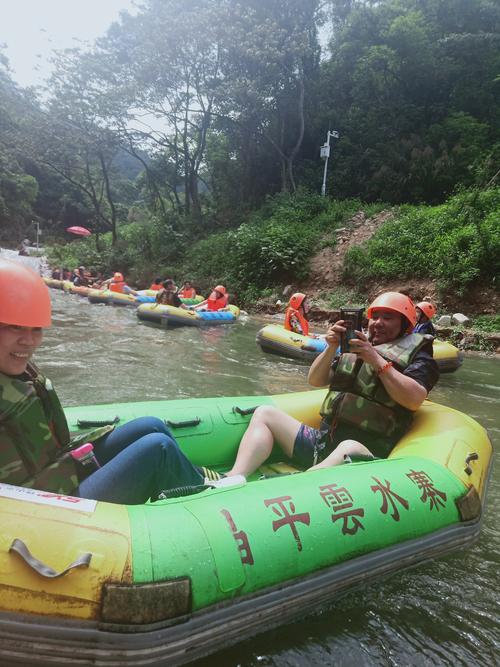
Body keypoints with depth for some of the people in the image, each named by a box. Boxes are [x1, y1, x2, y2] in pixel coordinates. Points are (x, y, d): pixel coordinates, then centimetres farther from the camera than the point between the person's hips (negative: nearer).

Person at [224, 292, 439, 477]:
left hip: (365, 453, -6)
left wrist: (377, 360, -16)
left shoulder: (416, 354, 4)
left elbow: (415, 399, -15)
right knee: (264, 413, -2)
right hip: (321, 444, 6)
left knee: (350, 449, -39)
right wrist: (331, 348, -1)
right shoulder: (354, 346, 18)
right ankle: (234, 480, -23)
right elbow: (315, 381, 14)